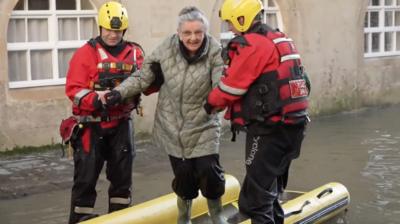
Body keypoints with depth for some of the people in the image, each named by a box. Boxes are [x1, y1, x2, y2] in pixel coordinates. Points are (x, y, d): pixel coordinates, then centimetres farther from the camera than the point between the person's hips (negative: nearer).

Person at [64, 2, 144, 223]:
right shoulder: (86, 53, -8)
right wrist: (96, 98, -30)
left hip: (121, 124, 4)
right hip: (92, 126, -4)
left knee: (122, 174, 13)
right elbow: (73, 89, -13)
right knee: (86, 176, 0)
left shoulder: (135, 52, 3)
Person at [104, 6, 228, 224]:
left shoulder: (214, 52, -14)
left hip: (203, 125, -1)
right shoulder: (166, 49, -10)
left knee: (209, 170, -6)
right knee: (184, 174, 4)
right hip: (172, 125, 1)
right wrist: (120, 92, -12)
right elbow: (143, 77, -2)